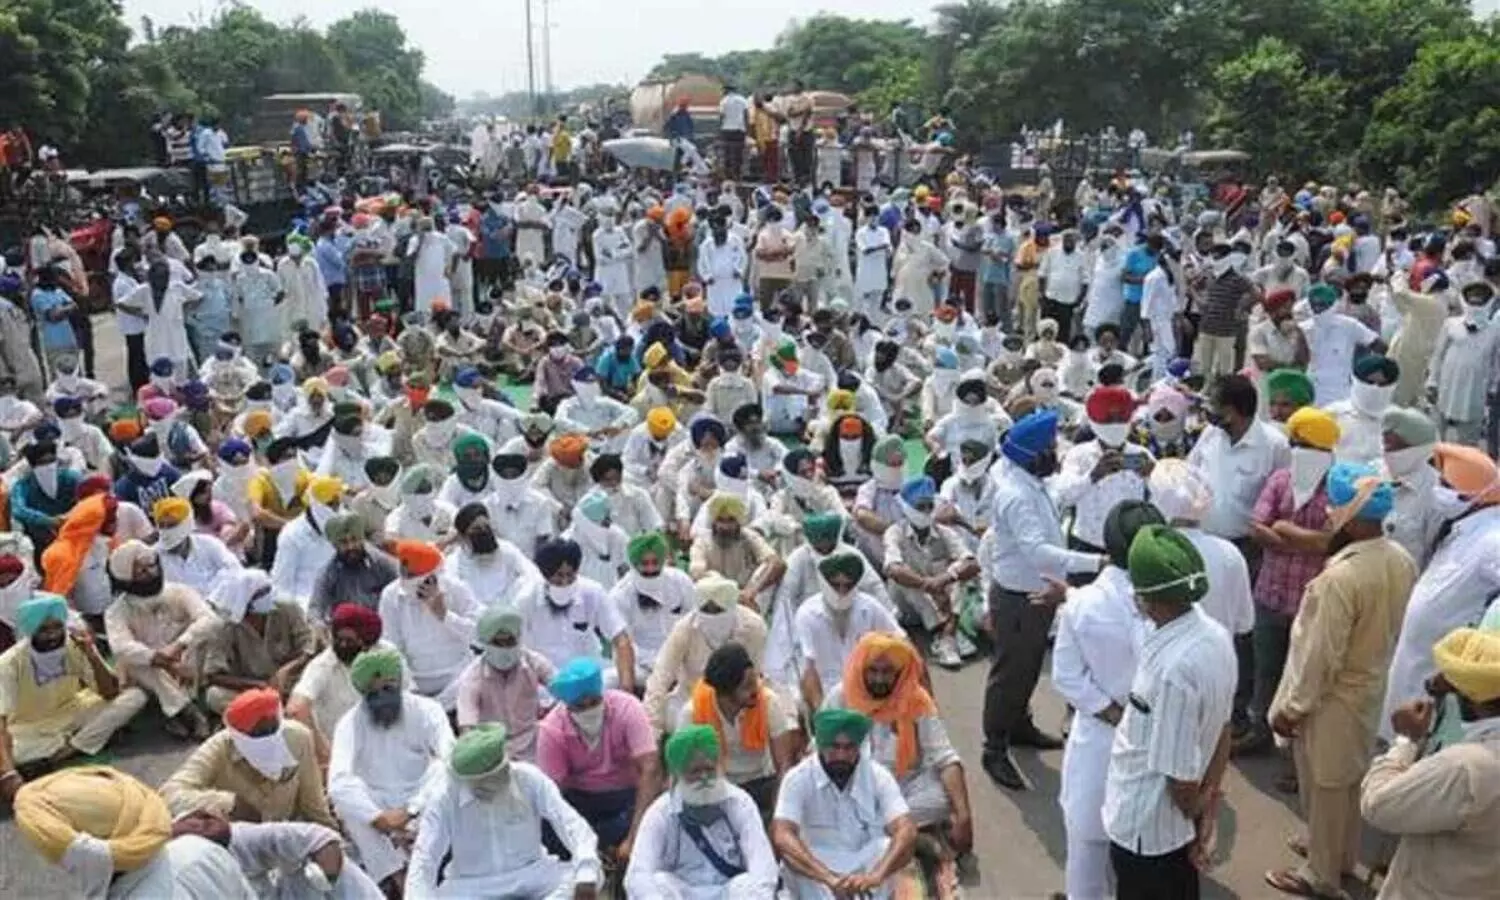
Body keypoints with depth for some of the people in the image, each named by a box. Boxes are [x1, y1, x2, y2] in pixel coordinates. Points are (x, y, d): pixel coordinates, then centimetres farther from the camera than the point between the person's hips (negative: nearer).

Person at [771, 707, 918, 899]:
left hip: (865, 867, 1)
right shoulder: (798, 778, -17)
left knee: (886, 846, -29)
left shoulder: (879, 776, -13)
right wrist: (829, 878, -46)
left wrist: (875, 876, -45)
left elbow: (907, 831, -26)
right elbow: (781, 837, -31)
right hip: (817, 877, -1)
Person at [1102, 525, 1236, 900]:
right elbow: (1222, 728, 3)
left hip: (1146, 825, -8)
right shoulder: (1214, 635, -8)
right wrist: (1208, 801, 8)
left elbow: (1179, 772, -26)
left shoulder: (1173, 669, -35)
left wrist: (1193, 810, -6)